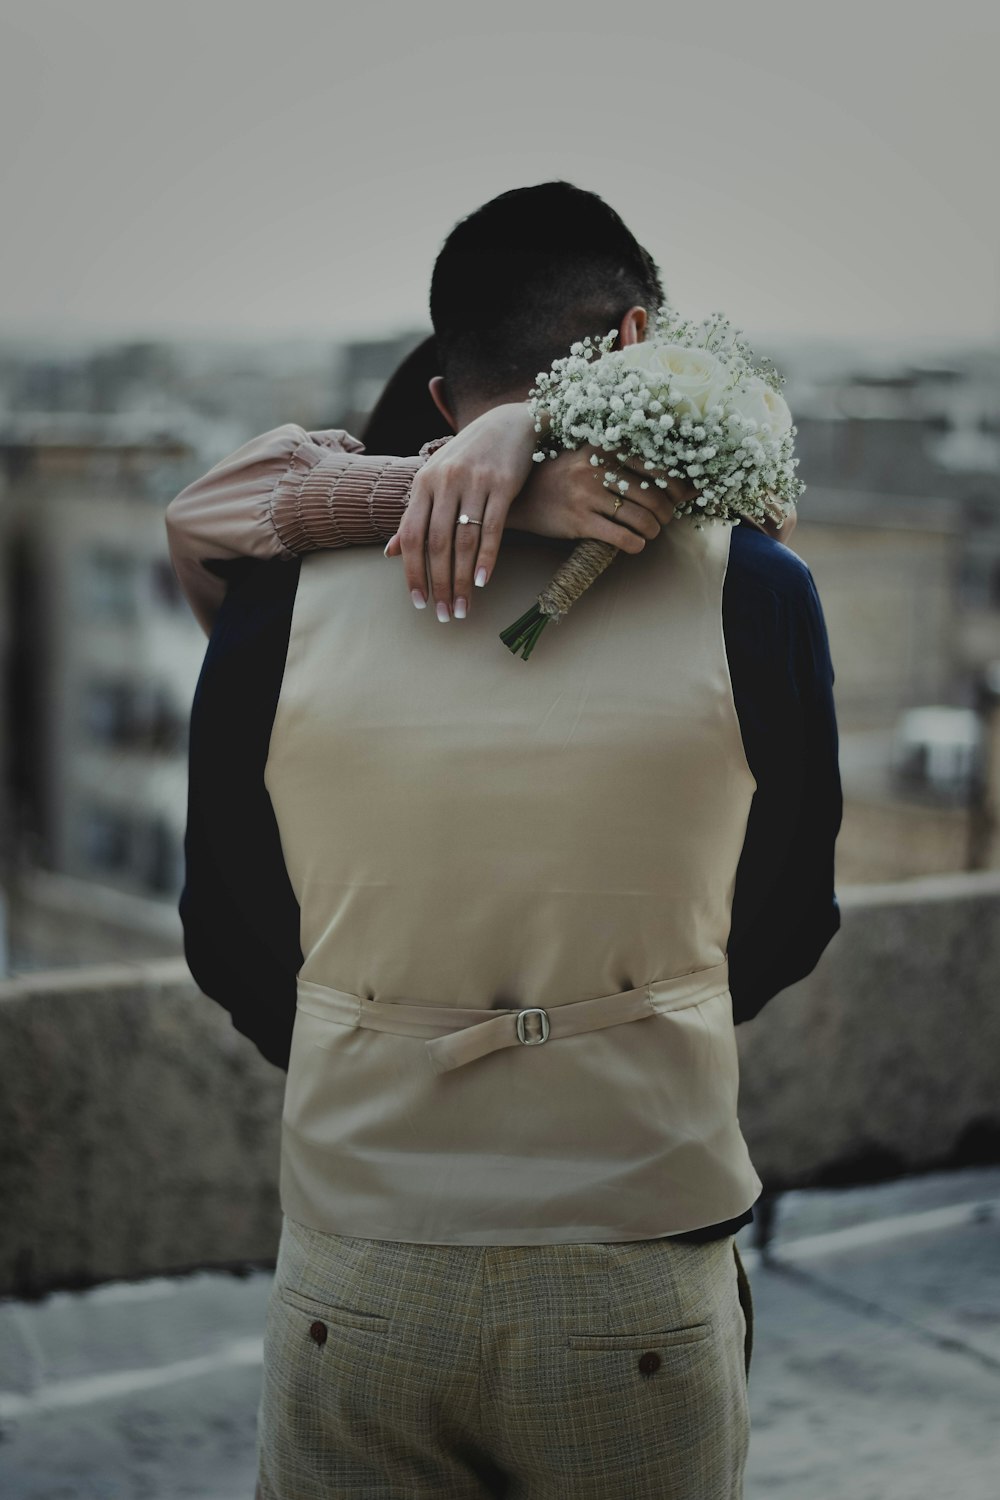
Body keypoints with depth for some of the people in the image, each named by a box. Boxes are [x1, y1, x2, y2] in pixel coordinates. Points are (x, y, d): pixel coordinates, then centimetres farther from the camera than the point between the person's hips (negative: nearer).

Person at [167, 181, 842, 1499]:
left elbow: (229, 947, 4)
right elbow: (787, 928, 6)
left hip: (352, 1288, 1)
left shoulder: (279, 593, -5)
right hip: (637, 1293, -1)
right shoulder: (746, 589, -8)